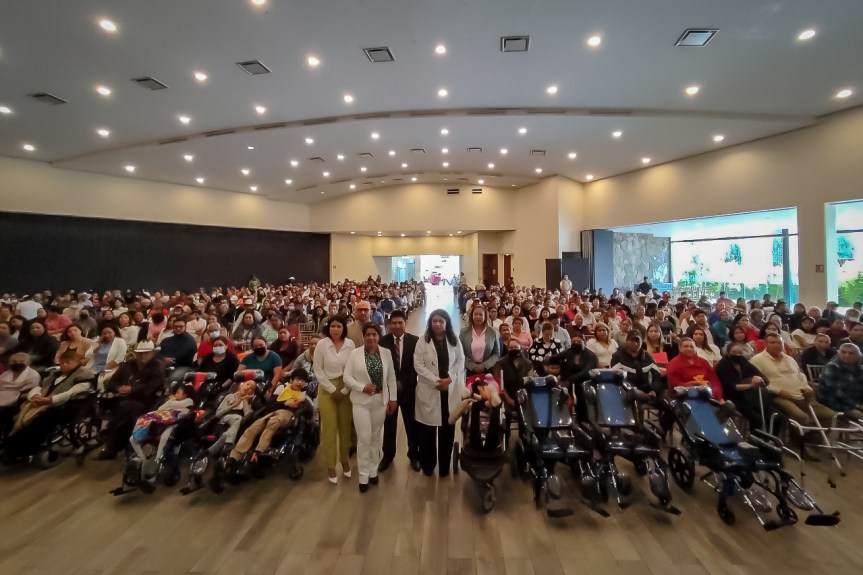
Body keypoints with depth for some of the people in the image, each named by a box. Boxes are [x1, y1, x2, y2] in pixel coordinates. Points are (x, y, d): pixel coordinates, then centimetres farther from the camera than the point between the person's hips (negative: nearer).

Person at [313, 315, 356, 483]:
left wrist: (344, 391, -6)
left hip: (346, 390, 2)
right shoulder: (321, 344, -10)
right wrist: (333, 390, -9)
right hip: (327, 390, -1)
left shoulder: (350, 344, -6)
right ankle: (330, 466, 20)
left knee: (345, 427, 10)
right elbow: (318, 371, -6)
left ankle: (345, 460, 30)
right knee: (329, 428, 3)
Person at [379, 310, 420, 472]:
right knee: (389, 423, 15)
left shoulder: (415, 341, -8)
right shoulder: (383, 341, -7)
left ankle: (414, 455, 33)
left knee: (412, 423, 13)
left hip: (409, 388, 0)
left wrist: (403, 382, -11)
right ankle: (388, 455, 35)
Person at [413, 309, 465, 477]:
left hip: (451, 390, 2)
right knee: (427, 429, 6)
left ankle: (445, 465, 26)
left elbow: (461, 362, 2)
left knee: (448, 429, 8)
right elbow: (418, 365, -8)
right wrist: (436, 381, -15)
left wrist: (449, 379, -13)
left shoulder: (454, 341, 3)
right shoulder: (423, 341, -3)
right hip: (429, 390, -1)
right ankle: (427, 465, 25)